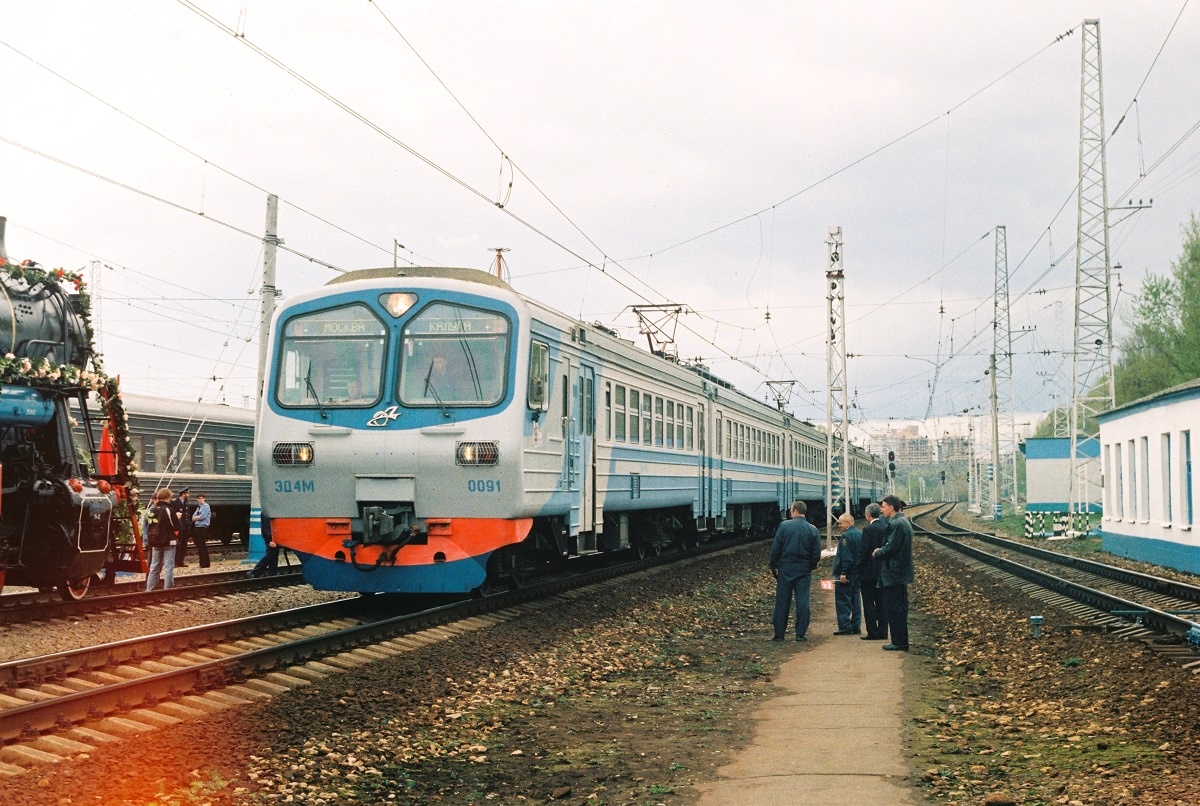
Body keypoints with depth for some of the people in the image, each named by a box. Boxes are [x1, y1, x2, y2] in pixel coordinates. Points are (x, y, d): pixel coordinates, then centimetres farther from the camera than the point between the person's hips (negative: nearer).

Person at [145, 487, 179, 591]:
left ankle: (149, 588, 16)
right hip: (168, 542, -6)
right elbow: (176, 527, -10)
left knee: (154, 566, 13)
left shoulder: (152, 510, 4)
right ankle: (168, 588, -2)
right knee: (169, 566, 0)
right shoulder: (168, 510, -15)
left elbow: (150, 525, 10)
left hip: (155, 543, 6)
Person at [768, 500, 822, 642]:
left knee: (782, 602, 4)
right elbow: (817, 553, 1)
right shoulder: (813, 530, -1)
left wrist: (773, 566, 3)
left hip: (785, 569, -1)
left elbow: (776, 548, -6)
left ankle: (779, 634, 6)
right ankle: (801, 634, 2)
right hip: (804, 571, 1)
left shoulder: (784, 526, -6)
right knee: (802, 602, 4)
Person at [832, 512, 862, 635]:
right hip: (858, 572, 9)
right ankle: (856, 627, 14)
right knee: (855, 599, 12)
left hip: (846, 574, -9)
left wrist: (843, 573, -21)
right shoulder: (860, 534, 12)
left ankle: (845, 627, -7)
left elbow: (845, 556, -21)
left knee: (843, 600, -5)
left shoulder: (846, 536, -15)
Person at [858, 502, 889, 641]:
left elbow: (864, 551, -16)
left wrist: (859, 570, -6)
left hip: (869, 572, -7)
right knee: (881, 603, 12)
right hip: (883, 571, 7)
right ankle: (883, 632, 13)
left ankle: (872, 633, 0)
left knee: (869, 603, 0)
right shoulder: (886, 527, 5)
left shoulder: (868, 529, -15)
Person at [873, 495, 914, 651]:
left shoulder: (897, 524, -18)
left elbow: (890, 548, -22)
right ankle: (901, 641, 21)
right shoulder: (903, 522, 15)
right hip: (901, 574, 11)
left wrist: (878, 552, -5)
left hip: (893, 574, -11)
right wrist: (880, 551, 10)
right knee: (899, 608, 15)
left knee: (893, 609, -5)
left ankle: (899, 642, -2)